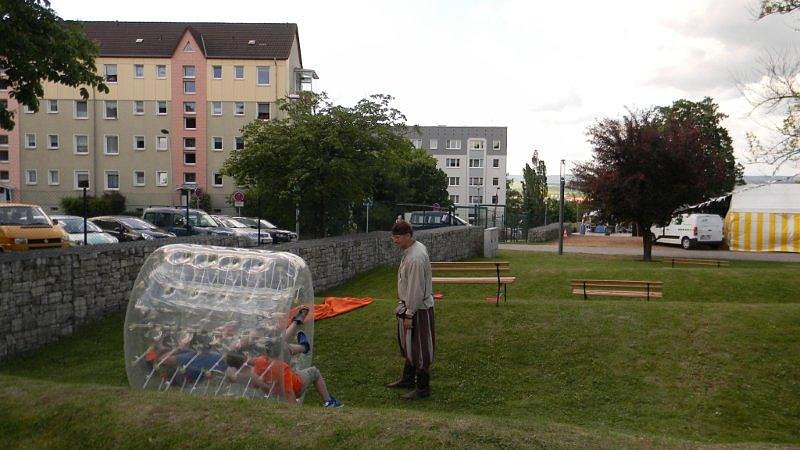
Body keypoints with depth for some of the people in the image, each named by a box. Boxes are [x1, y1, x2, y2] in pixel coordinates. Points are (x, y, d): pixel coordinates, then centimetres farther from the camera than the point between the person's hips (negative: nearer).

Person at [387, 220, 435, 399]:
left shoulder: (415, 258, -26)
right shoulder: (416, 247, 6)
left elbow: (416, 289, -25)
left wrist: (409, 314, -20)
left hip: (418, 308, -11)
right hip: (409, 305, 11)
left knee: (419, 348, 1)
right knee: (408, 344, 22)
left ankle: (422, 388, 13)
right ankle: (408, 378, 38)